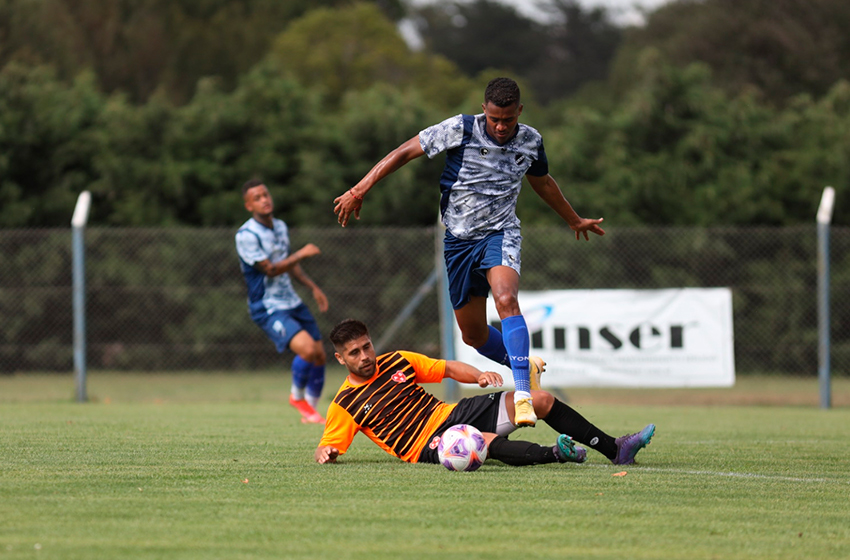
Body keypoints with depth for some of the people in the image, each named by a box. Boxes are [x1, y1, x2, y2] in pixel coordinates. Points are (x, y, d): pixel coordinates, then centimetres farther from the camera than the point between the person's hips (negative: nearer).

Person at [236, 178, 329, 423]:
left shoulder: (280, 226, 9)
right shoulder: (246, 235, -17)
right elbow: (270, 269, -20)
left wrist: (313, 287, 20)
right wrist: (302, 254, -20)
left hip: (291, 301, 8)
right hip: (268, 308, -8)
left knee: (320, 355, 6)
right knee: (307, 348, -26)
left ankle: (310, 411, 24)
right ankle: (297, 396, 1)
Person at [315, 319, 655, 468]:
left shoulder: (397, 362, 11)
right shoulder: (344, 405, -2)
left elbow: (448, 369, 14)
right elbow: (327, 447, -1)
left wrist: (479, 376, -5)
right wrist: (325, 454, -26)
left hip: (451, 414, 7)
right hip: (427, 446, -7)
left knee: (542, 400, -2)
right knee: (485, 441, -41)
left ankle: (614, 449, 0)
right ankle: (554, 454, -59)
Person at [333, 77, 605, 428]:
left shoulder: (530, 142, -1)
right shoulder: (461, 129, -12)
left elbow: (542, 182, 21)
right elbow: (405, 152, -7)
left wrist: (574, 220, 36)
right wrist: (359, 191, -11)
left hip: (500, 234, -1)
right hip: (459, 238, 1)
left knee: (506, 299, -30)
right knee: (473, 334, 5)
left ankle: (523, 393, -38)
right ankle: (526, 366, 34)